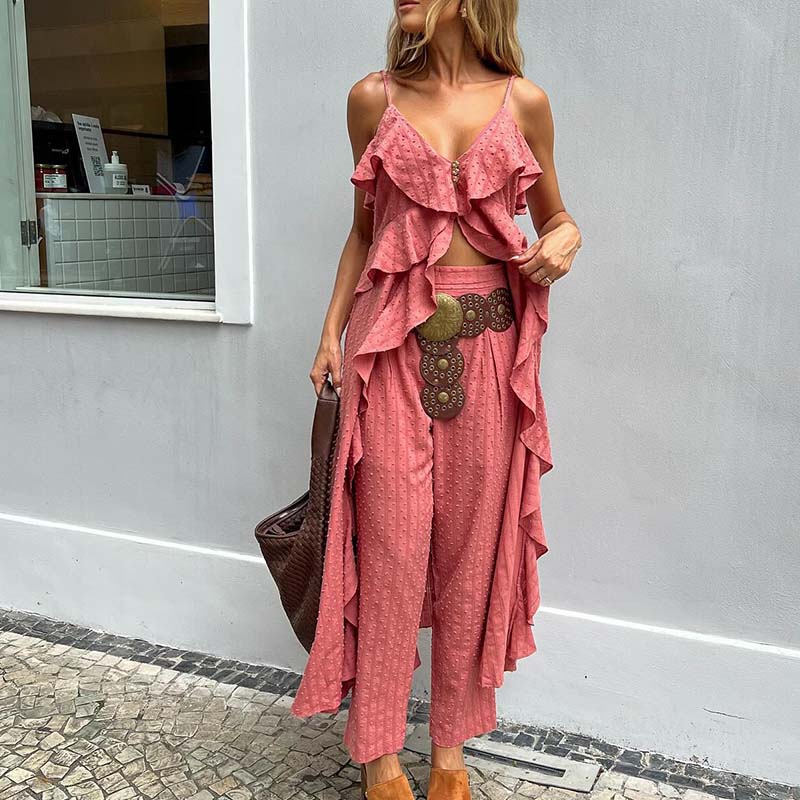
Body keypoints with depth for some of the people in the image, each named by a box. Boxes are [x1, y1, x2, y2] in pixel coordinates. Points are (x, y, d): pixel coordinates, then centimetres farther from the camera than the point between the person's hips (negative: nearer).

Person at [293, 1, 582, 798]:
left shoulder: (524, 102, 6)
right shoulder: (373, 98, 7)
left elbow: (553, 213, 17)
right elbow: (364, 229, 12)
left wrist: (566, 238, -6)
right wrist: (331, 331, 6)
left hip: (487, 344, 1)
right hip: (392, 342, 0)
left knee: (472, 545, 6)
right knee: (390, 542, 0)